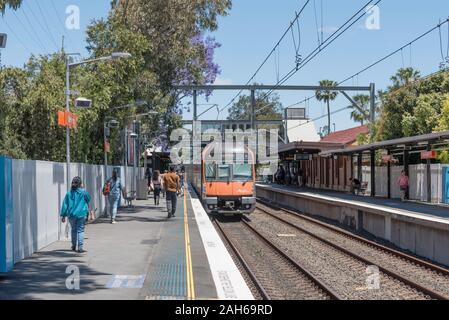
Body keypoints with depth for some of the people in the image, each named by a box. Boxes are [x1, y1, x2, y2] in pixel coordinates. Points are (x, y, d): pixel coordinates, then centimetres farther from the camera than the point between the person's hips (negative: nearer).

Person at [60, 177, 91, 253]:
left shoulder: (69, 193, 0)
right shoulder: (83, 192, -5)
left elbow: (65, 205, 1)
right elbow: (88, 199, 14)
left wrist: (63, 215, 8)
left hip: (71, 215, 2)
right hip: (81, 214, -2)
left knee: (74, 230, 18)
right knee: (80, 230, 0)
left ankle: (73, 246, 27)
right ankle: (80, 247, -8)